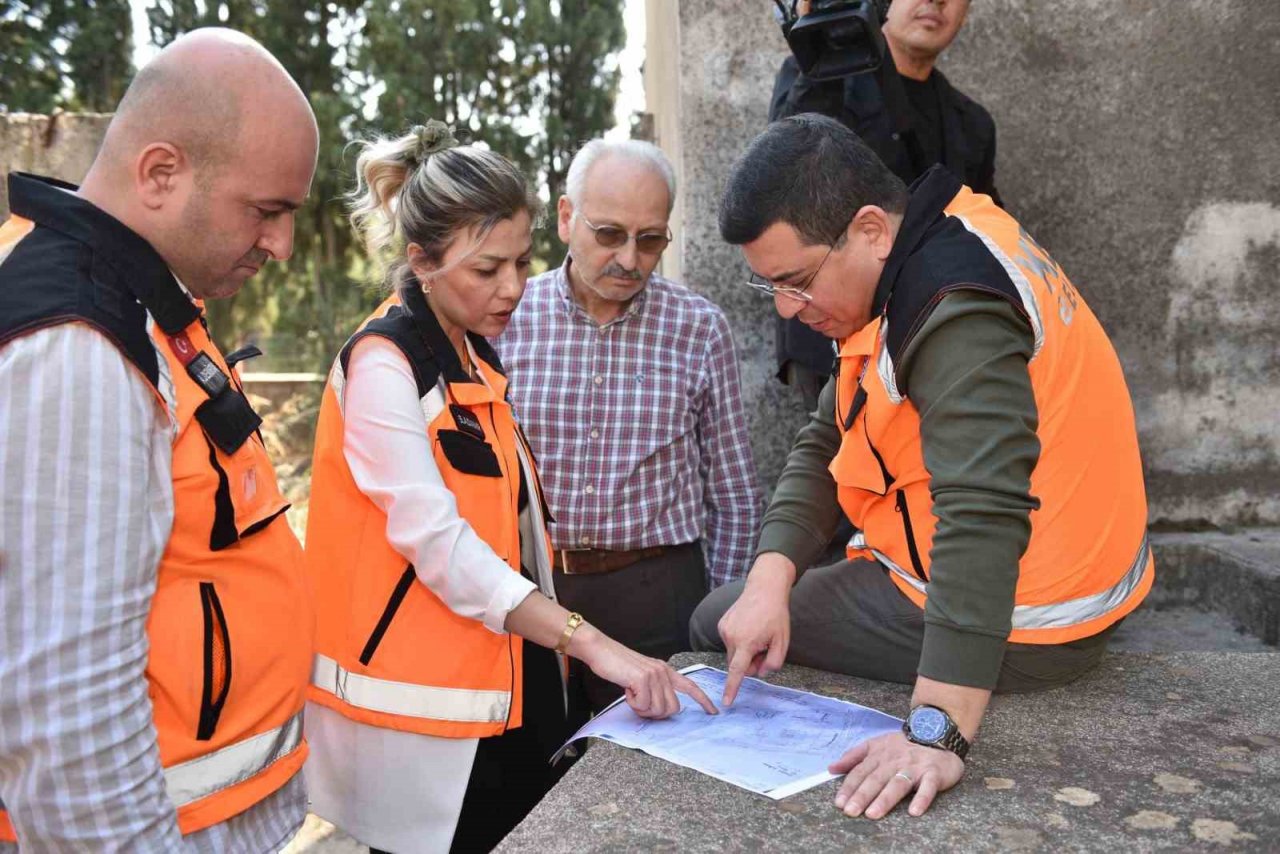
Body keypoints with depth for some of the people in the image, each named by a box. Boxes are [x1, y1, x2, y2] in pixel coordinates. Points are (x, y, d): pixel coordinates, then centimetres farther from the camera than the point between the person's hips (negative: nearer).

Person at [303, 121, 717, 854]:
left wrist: (559, 647, 13)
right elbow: (437, 541, -24)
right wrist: (591, 643, -29)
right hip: (425, 699, -7)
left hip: (508, 684, 7)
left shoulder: (479, 354, 9)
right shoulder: (383, 363, -15)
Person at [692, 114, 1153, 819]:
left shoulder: (957, 311, -27)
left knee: (712, 624, 4)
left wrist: (937, 733, -40)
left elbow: (983, 515, -38)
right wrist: (770, 578, -11)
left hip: (1019, 629, -10)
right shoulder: (916, 266, 3)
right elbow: (825, 443, 1)